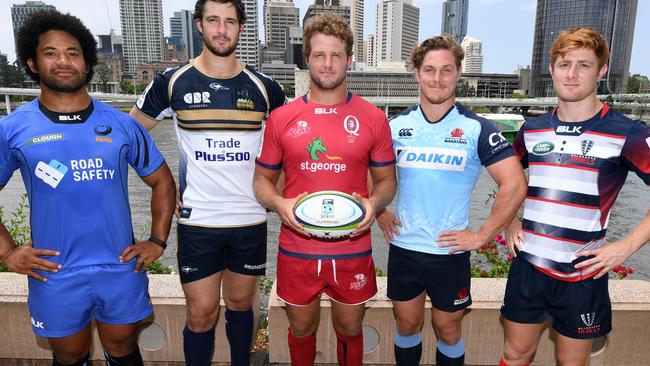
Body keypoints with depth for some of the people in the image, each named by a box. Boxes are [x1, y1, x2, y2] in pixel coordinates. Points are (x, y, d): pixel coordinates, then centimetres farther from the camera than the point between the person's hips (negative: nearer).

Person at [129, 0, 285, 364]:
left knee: (240, 303, 17)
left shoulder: (264, 87, -1)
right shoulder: (172, 82, -2)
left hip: (251, 220, 1)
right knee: (201, 313, 7)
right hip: (197, 221, -1)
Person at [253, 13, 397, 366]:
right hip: (297, 250, 1)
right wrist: (280, 204, -15)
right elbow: (262, 179, 6)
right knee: (301, 330, 21)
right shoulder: (281, 118, -1)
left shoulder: (373, 118, -2)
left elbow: (386, 179, 6)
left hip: (353, 251, 0)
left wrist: (373, 204, -16)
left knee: (349, 330, 19)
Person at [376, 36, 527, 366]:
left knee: (447, 328, 15)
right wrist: (379, 214, 2)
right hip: (403, 247, 2)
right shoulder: (397, 125, 0)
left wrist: (482, 236, -14)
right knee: (407, 324, 17)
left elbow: (515, 185, -13)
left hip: (450, 251, -2)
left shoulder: (476, 129, -9)